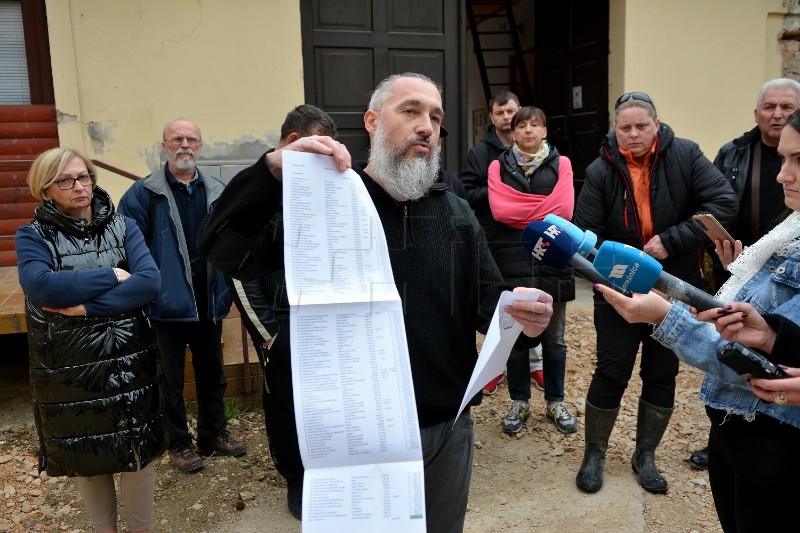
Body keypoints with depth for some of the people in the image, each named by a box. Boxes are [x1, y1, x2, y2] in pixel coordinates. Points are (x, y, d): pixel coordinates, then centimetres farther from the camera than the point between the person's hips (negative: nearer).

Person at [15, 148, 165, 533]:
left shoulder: (124, 227, 1)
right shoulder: (33, 237, -3)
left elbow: (149, 282, -14)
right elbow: (39, 286, -23)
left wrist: (85, 306, -20)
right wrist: (112, 276, -18)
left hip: (128, 361, 1)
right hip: (67, 369, 0)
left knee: (138, 454, 8)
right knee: (83, 458, 16)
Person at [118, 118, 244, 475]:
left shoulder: (217, 192, 6)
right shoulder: (143, 194, -6)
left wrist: (227, 291, 5)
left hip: (209, 304, 4)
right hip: (168, 305, -3)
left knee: (212, 374, 17)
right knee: (171, 378, 10)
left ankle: (214, 433, 34)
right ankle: (179, 443, 27)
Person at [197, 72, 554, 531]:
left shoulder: (457, 214, 5)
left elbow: (490, 302, 1)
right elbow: (224, 251, -18)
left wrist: (526, 318, -22)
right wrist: (275, 169, -32)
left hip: (447, 429, 4)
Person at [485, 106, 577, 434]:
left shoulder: (560, 164, 6)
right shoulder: (498, 166, 6)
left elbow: (564, 210, -8)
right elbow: (499, 210, -10)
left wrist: (520, 210, -7)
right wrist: (543, 209, -10)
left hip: (553, 261, 1)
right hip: (512, 262, 0)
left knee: (554, 339, 10)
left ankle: (555, 403, 26)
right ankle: (519, 403, 23)